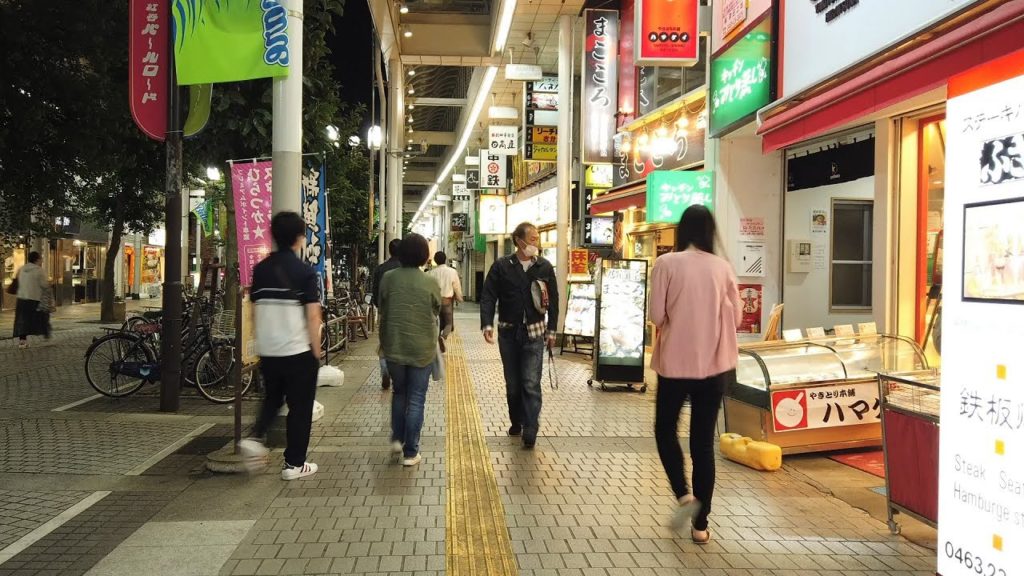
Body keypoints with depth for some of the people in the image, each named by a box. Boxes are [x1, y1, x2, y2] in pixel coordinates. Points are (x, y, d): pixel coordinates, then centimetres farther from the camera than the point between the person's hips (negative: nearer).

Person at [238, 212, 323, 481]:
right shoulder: (305, 272, -11)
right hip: (298, 351, -5)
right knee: (300, 407, 7)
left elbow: (255, 309, 10)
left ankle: (255, 438, 5)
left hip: (267, 350, 5)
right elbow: (313, 316, -14)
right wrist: (316, 351, -5)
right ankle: (294, 464, 11)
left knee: (272, 397, 26)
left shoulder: (260, 269, 4)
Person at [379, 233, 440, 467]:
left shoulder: (388, 278, -6)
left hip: (393, 346, 2)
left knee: (399, 392, 23)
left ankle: (397, 439, 23)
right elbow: (436, 313, 4)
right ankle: (410, 452, 8)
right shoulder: (430, 283, -10)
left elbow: (382, 312, 3)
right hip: (421, 348, -2)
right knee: (416, 399, 5)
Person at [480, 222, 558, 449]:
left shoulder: (545, 267, 1)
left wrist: (551, 329, 6)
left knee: (531, 383, -7)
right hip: (508, 332, 1)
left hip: (534, 332, -1)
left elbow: (553, 300, 7)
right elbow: (488, 296, -5)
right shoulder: (501, 266, -3)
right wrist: (487, 324, -18)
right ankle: (516, 422, 29)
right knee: (512, 383, 13)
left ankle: (530, 430, -4)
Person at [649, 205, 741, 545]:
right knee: (704, 441, 10)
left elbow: (656, 315, -7)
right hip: (713, 364, 2)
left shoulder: (667, 263, -8)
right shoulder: (722, 267, 0)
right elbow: (736, 316, 5)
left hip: (675, 362, -2)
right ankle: (701, 525, 14)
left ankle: (684, 495, -1)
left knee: (665, 429, 19)